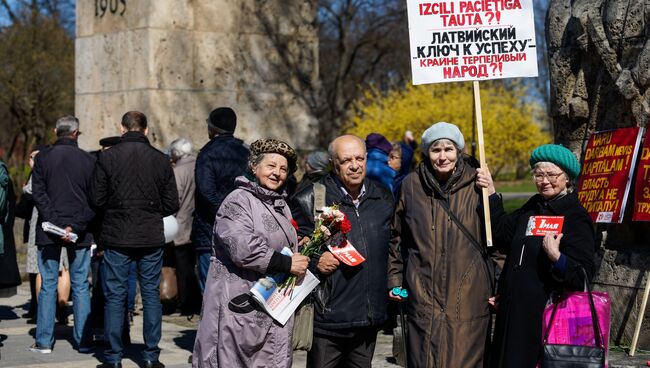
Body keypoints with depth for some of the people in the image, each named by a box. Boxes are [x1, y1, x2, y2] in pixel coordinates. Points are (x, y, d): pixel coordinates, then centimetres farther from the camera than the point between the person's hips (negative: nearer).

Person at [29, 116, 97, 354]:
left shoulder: (43, 157, 0)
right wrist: (75, 226, -8)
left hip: (49, 230, 0)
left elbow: (38, 193, -6)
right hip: (80, 232, 0)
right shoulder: (89, 160, 0)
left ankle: (44, 341, 5)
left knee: (48, 285, 5)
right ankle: (83, 341, 7)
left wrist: (52, 222, -10)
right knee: (81, 285, 6)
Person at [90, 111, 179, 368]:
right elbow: (172, 205, 2)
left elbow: (97, 199, -3)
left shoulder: (107, 157, -6)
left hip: (117, 238, -1)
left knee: (115, 296, 5)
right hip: (151, 239, 2)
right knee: (151, 294, 9)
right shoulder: (161, 160, 0)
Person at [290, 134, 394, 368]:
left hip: (370, 319, 5)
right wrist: (314, 262, -19)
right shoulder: (311, 200, -6)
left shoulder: (383, 198, 11)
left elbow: (392, 246, 23)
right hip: (327, 319, -5)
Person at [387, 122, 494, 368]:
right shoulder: (412, 185, 5)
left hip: (468, 294, -1)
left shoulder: (475, 184, 2)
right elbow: (397, 236, 15)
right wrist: (394, 279, 12)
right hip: (424, 294, 1)